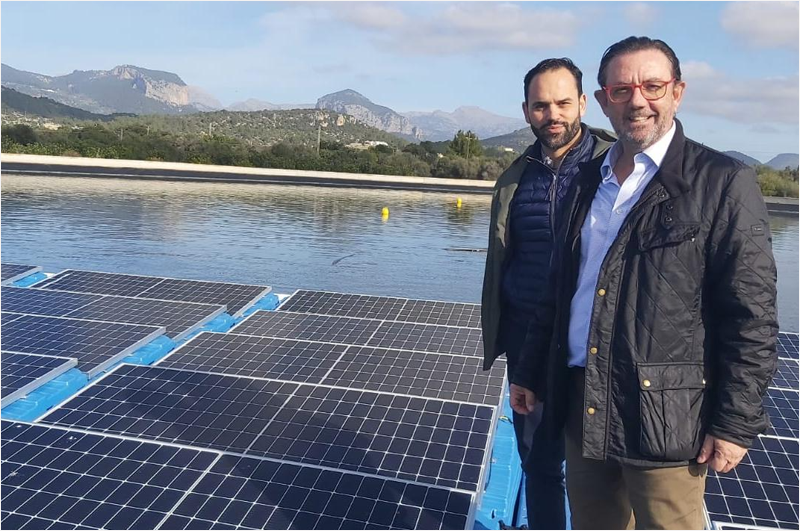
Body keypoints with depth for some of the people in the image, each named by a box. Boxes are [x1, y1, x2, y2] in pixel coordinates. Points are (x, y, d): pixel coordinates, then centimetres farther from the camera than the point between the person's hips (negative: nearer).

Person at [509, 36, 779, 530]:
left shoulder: (723, 182, -8)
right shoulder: (589, 181, 10)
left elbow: (752, 316, -10)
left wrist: (736, 422, -11)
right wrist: (530, 374, 14)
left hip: (664, 416, -5)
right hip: (583, 411, 6)